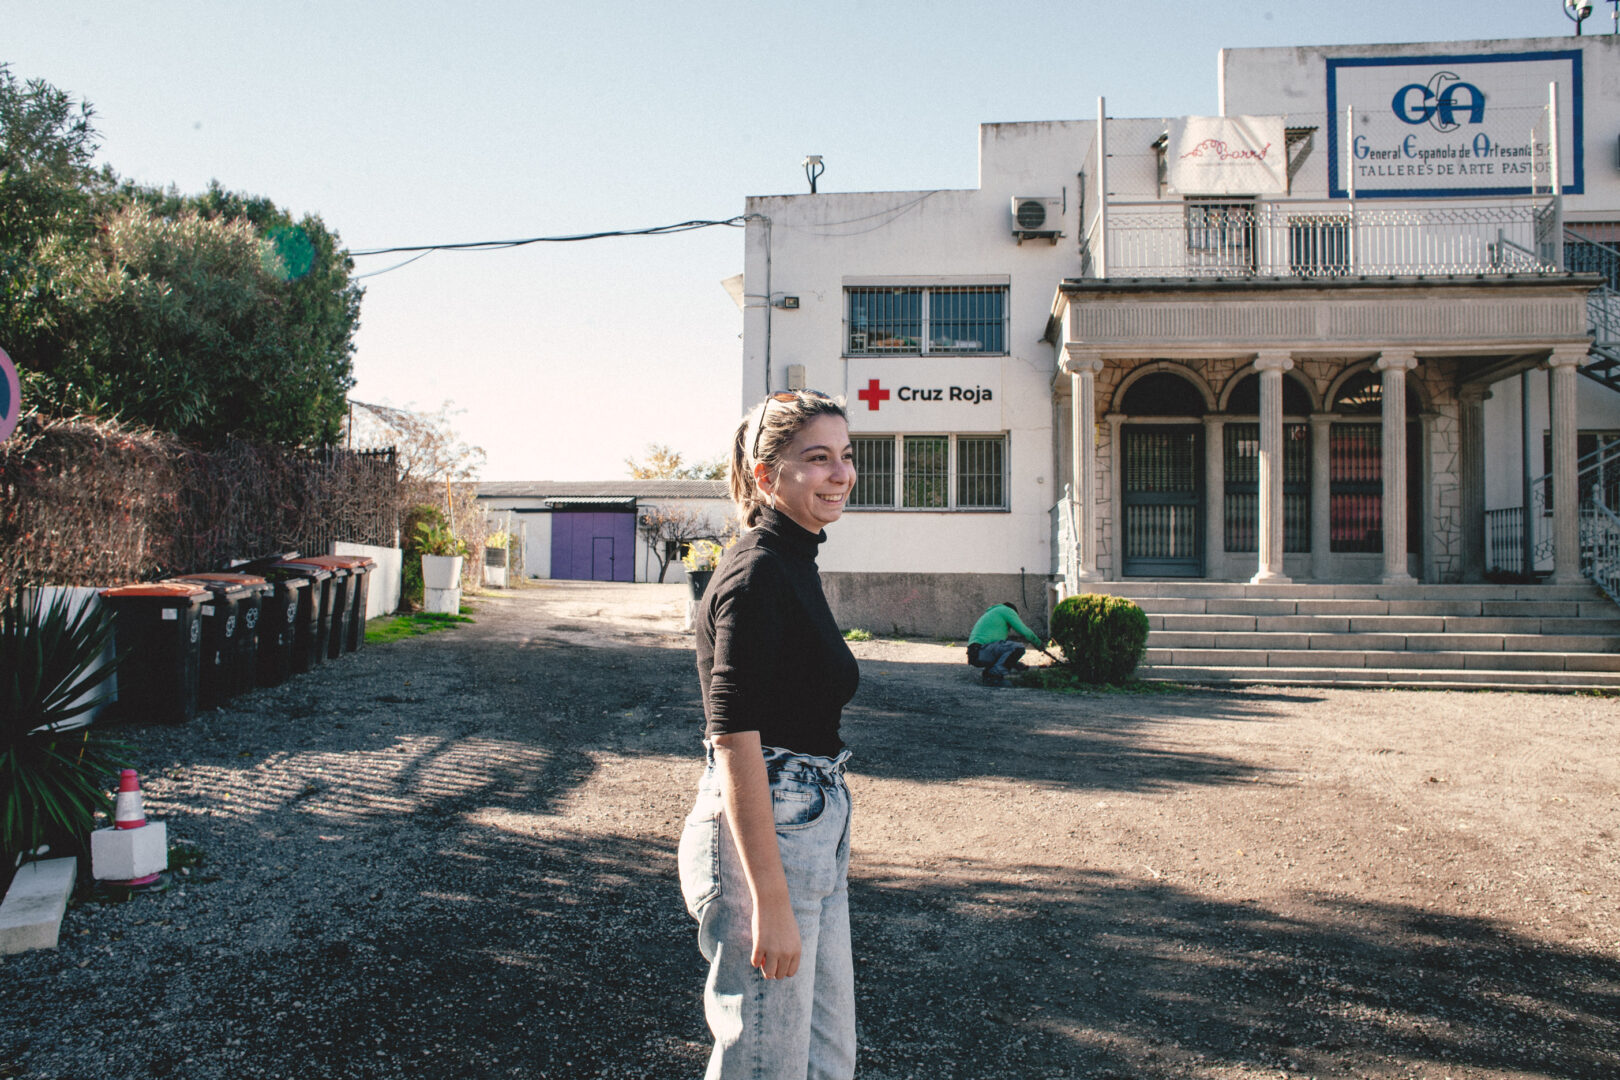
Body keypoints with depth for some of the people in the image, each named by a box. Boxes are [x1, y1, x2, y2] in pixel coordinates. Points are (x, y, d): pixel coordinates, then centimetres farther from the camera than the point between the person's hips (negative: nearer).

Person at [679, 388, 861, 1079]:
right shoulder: (756, 575, -18)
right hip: (761, 838, -10)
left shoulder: (793, 563, 13)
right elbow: (734, 738, -23)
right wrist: (770, 899, -24)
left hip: (812, 834, 10)